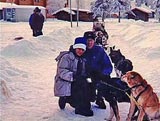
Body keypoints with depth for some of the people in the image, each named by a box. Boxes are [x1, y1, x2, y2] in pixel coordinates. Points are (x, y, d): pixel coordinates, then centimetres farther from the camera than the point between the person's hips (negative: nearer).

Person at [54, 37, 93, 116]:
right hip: (64, 84, -8)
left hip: (74, 84, 8)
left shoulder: (82, 60, 18)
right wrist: (74, 76, -33)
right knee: (83, 84, -28)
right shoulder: (66, 57, -8)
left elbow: (83, 73, 18)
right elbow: (62, 72, -19)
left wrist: (86, 76, -5)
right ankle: (82, 109, -16)